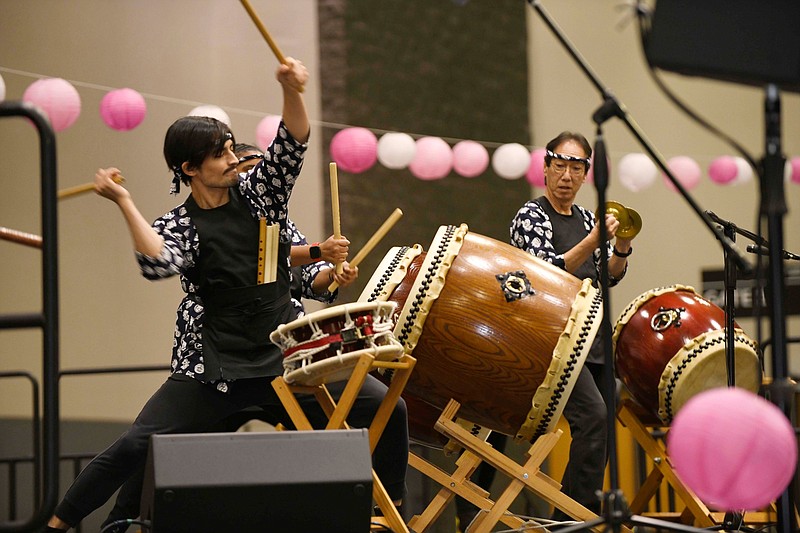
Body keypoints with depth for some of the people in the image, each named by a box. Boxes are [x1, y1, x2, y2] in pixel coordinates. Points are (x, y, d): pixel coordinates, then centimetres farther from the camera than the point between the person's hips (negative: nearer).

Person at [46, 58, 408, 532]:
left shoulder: (258, 191, 5)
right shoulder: (180, 226, -5)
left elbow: (292, 143, -11)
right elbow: (158, 264, -27)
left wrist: (291, 91, -28)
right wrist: (124, 202, -27)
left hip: (289, 355, 3)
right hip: (212, 369, -3)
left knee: (388, 407, -6)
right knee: (135, 446, -14)